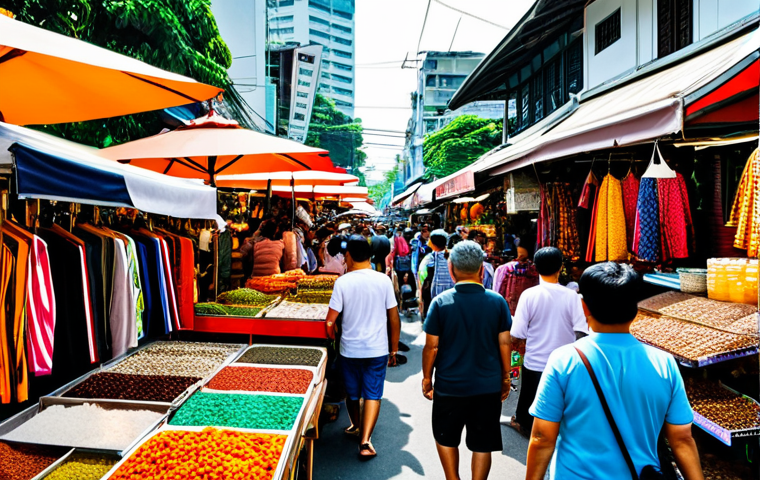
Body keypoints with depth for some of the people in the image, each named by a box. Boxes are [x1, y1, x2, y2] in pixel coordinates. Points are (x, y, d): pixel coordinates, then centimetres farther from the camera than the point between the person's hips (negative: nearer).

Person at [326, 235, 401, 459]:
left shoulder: (342, 282, -11)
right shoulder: (384, 281, -7)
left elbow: (330, 321, -10)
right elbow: (394, 319, -2)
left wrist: (332, 340, 11)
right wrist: (394, 348, 10)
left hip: (350, 349, 0)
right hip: (377, 350, 0)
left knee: (352, 393, 20)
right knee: (373, 394, 8)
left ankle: (356, 426, 41)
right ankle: (365, 441, 0)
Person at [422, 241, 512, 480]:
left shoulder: (441, 303, -12)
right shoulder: (498, 302, -7)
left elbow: (431, 346, -9)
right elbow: (504, 343, -2)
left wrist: (426, 377, 5)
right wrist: (505, 377, 12)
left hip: (450, 386, -1)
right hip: (488, 386, 1)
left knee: (445, 438, 21)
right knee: (482, 444, 14)